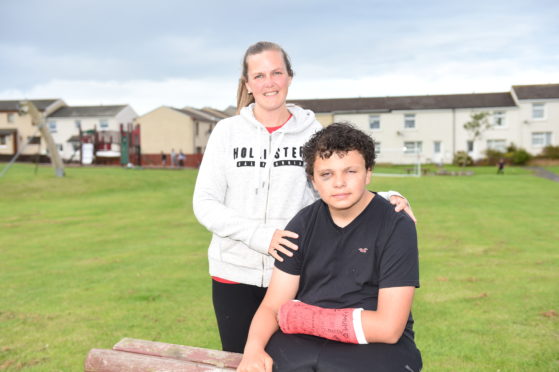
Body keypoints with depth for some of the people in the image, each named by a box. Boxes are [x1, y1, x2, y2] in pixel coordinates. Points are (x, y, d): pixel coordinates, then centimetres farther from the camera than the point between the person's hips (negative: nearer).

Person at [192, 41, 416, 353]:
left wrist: (386, 199, -18)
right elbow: (204, 204, -5)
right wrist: (259, 235, -19)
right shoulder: (227, 132, -1)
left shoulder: (313, 133, -1)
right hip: (234, 274, 0)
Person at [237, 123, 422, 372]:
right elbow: (271, 307, 4)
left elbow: (388, 328, -12)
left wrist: (297, 316, -8)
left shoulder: (396, 228, -7)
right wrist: (253, 348, -19)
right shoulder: (303, 224, 5)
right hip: (302, 343, 3)